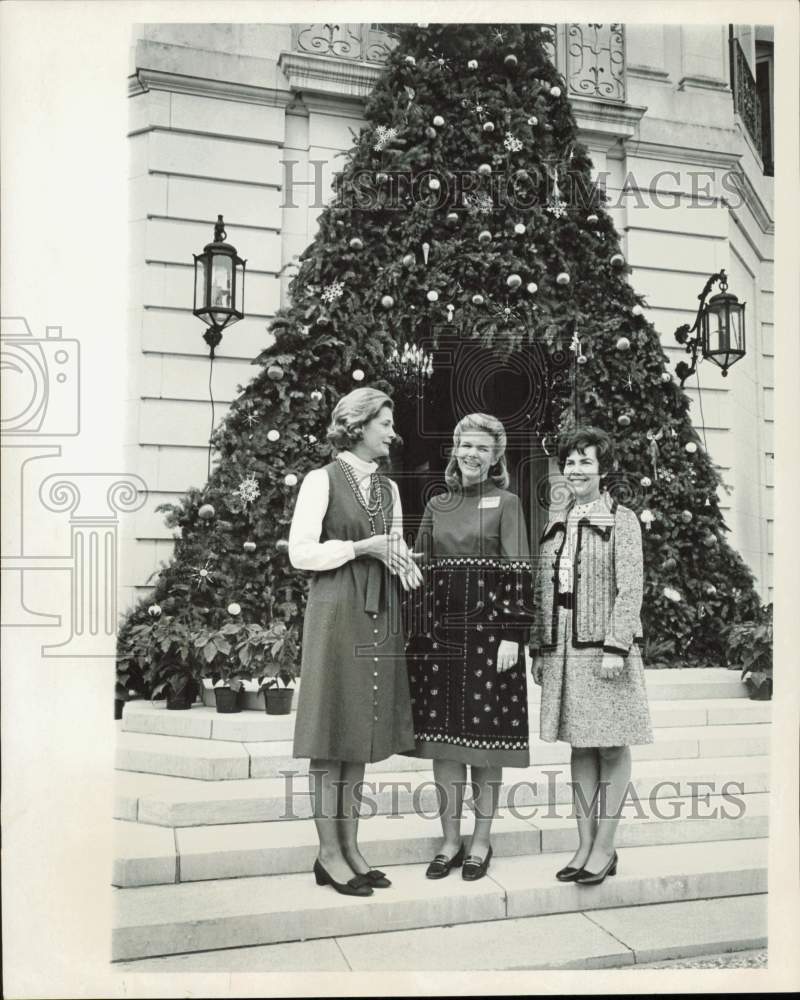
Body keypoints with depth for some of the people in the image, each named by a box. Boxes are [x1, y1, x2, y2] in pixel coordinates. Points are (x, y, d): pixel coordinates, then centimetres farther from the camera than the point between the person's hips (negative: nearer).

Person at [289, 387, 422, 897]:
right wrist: (363, 547, -15)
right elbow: (301, 551, -9)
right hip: (335, 612, -6)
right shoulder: (323, 480, -4)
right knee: (332, 730, -2)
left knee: (363, 732, 8)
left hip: (379, 615, 6)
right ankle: (329, 852, 6)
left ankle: (351, 846, 16)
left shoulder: (388, 487, 14)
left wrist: (402, 562, -4)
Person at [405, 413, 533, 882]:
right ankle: (450, 840, 17)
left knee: (486, 739, 3)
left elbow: (520, 573, -5)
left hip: (488, 632, -4)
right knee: (442, 740, 6)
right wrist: (419, 632, 7)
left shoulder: (506, 503, 0)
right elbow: (421, 570, 13)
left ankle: (481, 842, 16)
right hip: (440, 632, 4)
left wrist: (512, 635, -12)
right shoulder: (437, 505, 12)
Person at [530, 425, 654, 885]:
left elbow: (630, 590, -9)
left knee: (611, 745, 2)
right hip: (564, 652, 5)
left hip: (604, 650, -5)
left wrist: (615, 648, -16)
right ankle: (585, 845, 18)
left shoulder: (622, 520, -3)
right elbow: (541, 593, 13)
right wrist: (539, 649, 10)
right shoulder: (556, 525, 12)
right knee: (580, 746, 10)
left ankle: (605, 848, 10)